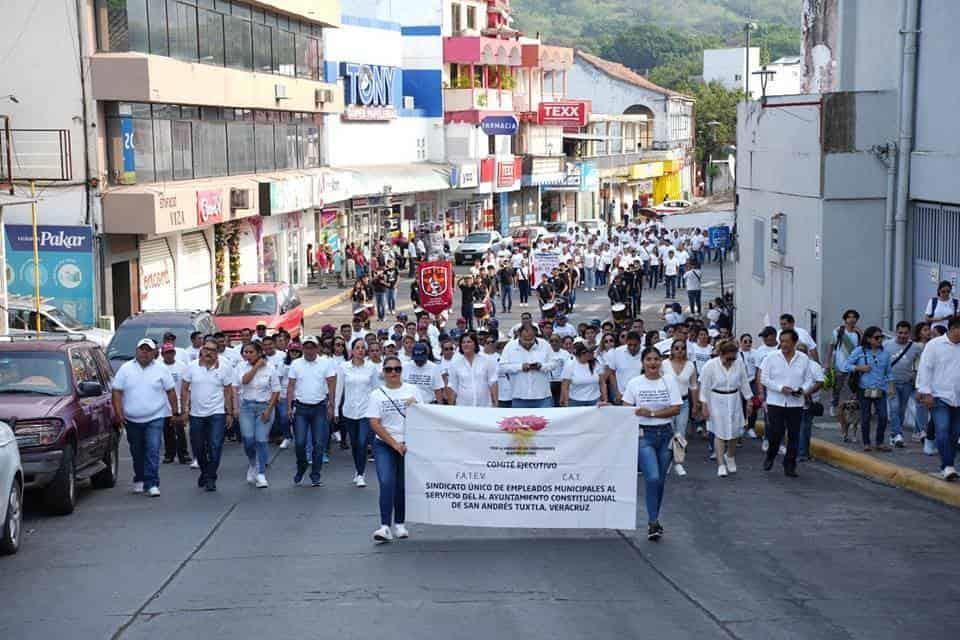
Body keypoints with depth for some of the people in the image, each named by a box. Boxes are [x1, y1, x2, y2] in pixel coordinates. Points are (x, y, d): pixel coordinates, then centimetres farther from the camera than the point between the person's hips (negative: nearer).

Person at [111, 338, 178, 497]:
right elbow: (117, 392, 1)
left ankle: (152, 484, -12)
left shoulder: (161, 370, 2)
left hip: (155, 418, -2)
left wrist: (175, 411, 3)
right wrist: (118, 413, -7)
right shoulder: (125, 369, 2)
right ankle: (139, 480, 28)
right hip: (132, 419, 2)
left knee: (153, 451, -11)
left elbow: (171, 391, 6)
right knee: (137, 452, 12)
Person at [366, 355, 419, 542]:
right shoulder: (377, 395, 0)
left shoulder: (412, 390, 5)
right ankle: (385, 527, -19)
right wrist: (394, 444, -12)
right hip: (384, 445, -2)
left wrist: (414, 406, -19)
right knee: (387, 483, -15)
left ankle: (399, 524, 22)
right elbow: (374, 424, -6)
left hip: (408, 445, 2)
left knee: (402, 486, 7)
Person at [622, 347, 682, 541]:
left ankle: (654, 519, 24)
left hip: (665, 434, 2)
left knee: (660, 480, 8)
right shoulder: (635, 383, -1)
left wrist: (652, 413, -14)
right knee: (652, 478, -16)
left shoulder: (669, 381, 1)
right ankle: (653, 522, -7)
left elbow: (676, 409, -5)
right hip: (644, 434, -2)